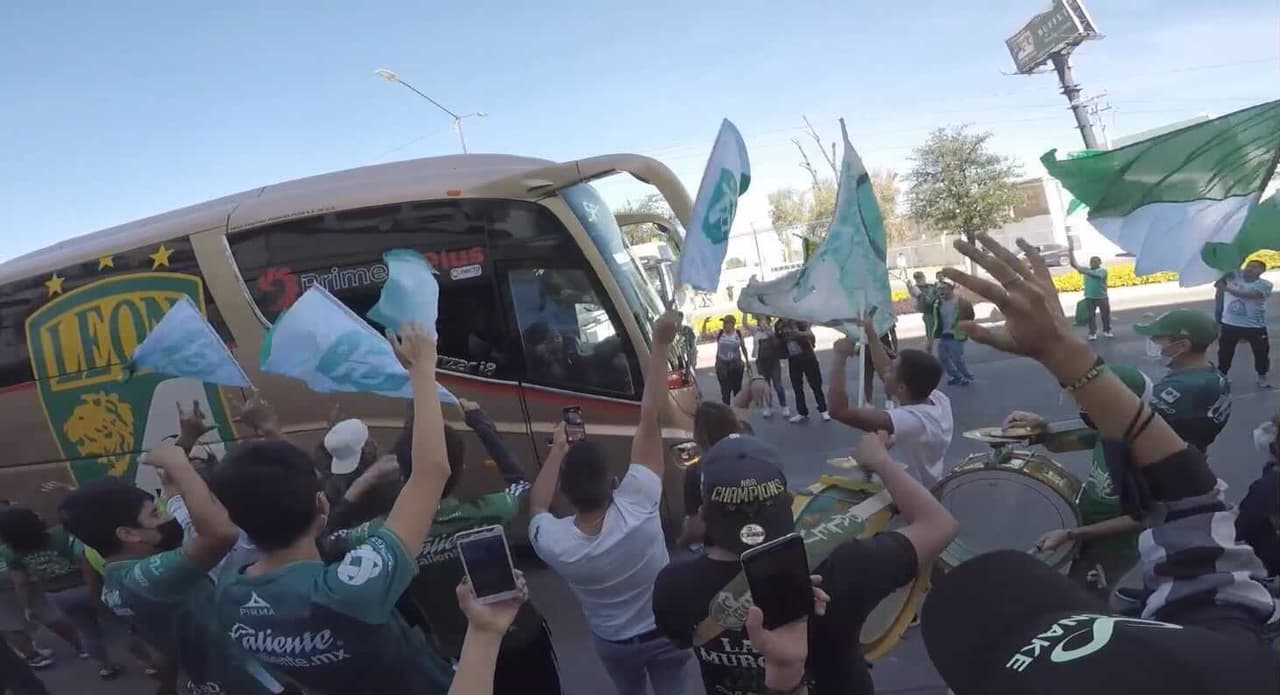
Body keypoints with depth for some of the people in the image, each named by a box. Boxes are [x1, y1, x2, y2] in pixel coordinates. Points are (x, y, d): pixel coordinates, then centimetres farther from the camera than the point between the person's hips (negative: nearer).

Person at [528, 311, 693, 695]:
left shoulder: (552, 543, -32)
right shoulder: (637, 509, -38)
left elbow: (536, 506, -5)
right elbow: (650, 419, -37)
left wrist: (558, 449, 1)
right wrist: (660, 344, -34)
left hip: (611, 642, 2)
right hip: (665, 633, -1)